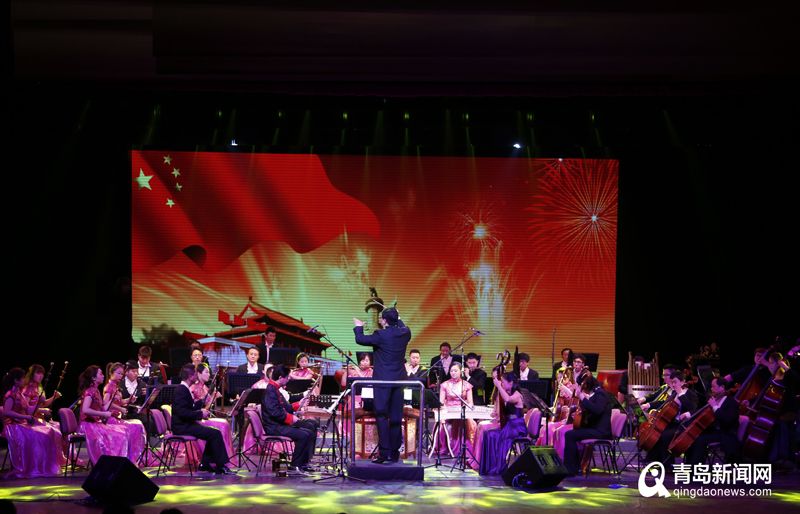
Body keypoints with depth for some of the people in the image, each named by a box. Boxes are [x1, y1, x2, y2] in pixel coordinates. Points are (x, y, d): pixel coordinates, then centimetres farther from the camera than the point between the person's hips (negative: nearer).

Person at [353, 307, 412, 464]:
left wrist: (358, 327, 14)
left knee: (381, 415, -4)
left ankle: (384, 452, -11)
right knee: (396, 418, 10)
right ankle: (394, 453, 14)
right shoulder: (405, 333, 2)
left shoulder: (381, 335, -16)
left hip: (383, 380, -6)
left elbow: (360, 339, -5)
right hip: (399, 379, 6)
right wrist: (398, 319, 43)